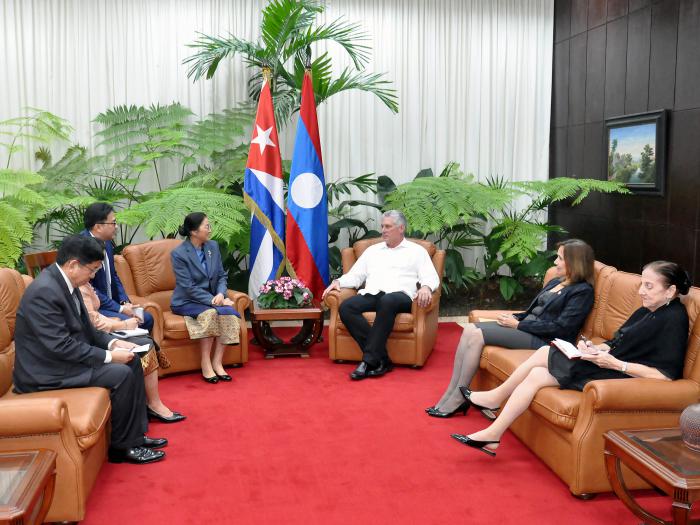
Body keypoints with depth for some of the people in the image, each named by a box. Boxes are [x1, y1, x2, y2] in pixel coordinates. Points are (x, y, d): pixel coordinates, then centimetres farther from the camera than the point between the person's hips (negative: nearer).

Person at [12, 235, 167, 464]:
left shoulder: (64, 282, 4)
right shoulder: (44, 291, -26)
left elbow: (84, 328, 13)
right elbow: (60, 346, -27)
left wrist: (113, 342, -3)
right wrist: (109, 356, -21)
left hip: (63, 356, 10)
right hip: (46, 371, -10)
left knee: (132, 362, 6)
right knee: (121, 374, -19)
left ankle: (135, 434, 11)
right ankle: (122, 446, -2)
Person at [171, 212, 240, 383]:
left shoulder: (213, 246, 5)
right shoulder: (179, 253, -13)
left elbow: (222, 275, 7)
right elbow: (188, 287, -17)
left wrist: (221, 294, -13)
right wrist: (213, 300, -24)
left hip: (212, 298, 5)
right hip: (186, 302, -5)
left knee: (229, 313, -25)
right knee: (210, 313, -33)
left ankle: (217, 362, -21)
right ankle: (205, 365, -24)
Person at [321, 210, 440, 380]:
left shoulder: (416, 250, 18)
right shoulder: (372, 250, 29)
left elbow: (431, 277, 7)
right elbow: (355, 275, 25)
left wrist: (426, 287, -17)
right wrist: (338, 282, 4)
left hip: (399, 295, -4)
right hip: (371, 295, 4)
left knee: (387, 301, -41)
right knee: (345, 307, -29)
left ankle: (369, 360, -36)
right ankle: (381, 360, -30)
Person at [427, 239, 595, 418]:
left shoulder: (583, 291, -7)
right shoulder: (556, 282, 20)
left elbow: (560, 328, -16)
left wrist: (517, 324, -14)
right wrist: (515, 318, 1)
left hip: (542, 339, -9)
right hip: (526, 326, 9)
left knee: (476, 335, -21)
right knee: (469, 329, -12)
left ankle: (456, 401, -14)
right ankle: (450, 396, -14)